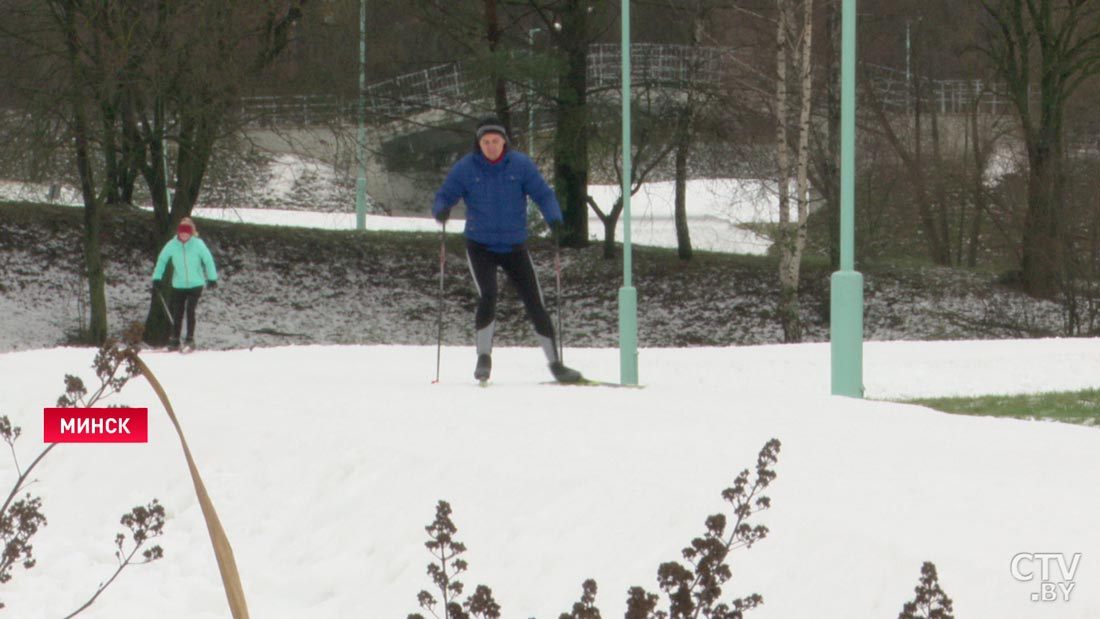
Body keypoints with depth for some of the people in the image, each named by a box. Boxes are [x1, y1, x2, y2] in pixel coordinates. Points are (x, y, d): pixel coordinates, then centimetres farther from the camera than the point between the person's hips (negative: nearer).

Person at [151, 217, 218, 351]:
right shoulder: (172, 245, -6)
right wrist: (156, 278, 2)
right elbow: (162, 260, 4)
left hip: (196, 284, -2)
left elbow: (208, 260, -3)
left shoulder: (198, 244, -11)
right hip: (178, 285, 2)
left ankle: (190, 339, -5)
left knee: (190, 310, -13)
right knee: (177, 314, 4)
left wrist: (212, 278, -1)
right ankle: (174, 341, 14)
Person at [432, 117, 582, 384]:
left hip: (515, 246, 1)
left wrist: (553, 217, -22)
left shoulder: (521, 165, -4)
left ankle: (555, 363, 11)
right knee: (488, 296, -21)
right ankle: (483, 357, -4)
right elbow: (444, 196, -1)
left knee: (535, 304, 1)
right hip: (480, 247, -1)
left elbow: (543, 194, -4)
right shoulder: (465, 168, -5)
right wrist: (441, 210, -25)